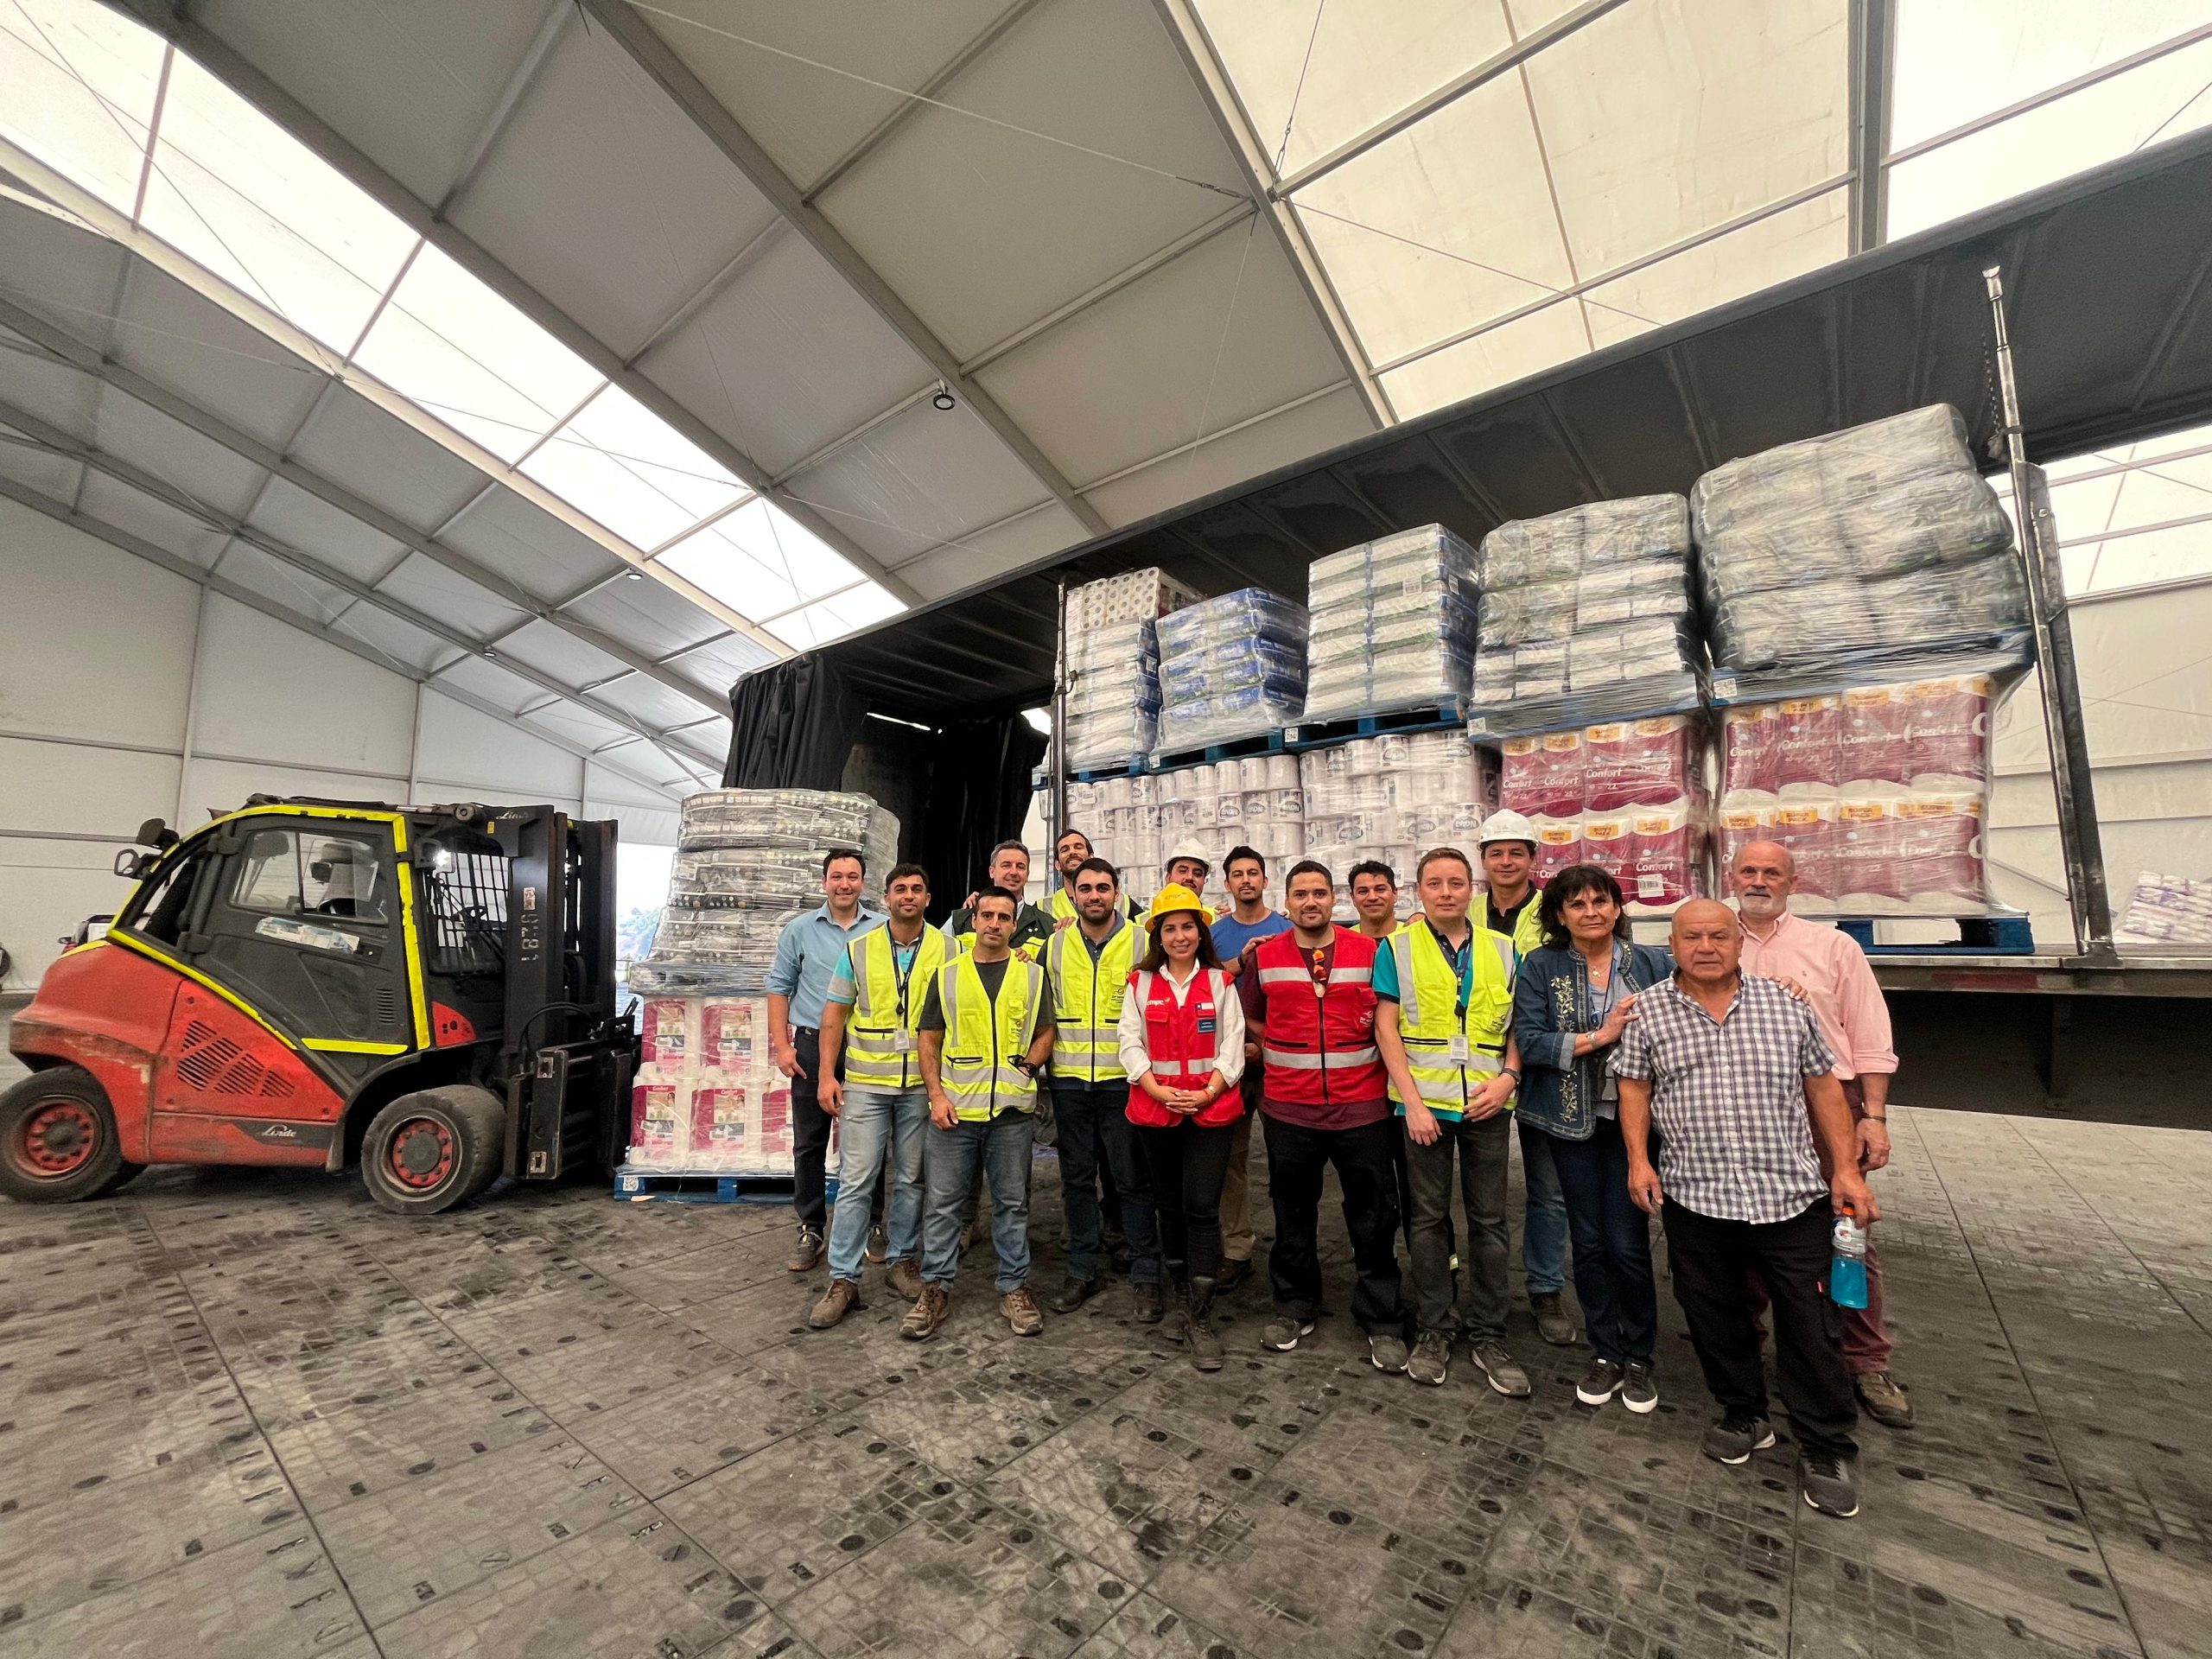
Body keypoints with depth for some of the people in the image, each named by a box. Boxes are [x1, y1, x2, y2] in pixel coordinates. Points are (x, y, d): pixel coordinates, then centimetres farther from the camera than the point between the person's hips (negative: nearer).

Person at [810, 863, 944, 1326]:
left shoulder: (946, 949, -1)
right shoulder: (859, 949, 2)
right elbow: (834, 1014, 4)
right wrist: (827, 1075, -2)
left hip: (922, 1084, 0)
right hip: (865, 1083, 0)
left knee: (911, 1179, 12)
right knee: (856, 1181, 2)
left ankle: (903, 1260, 29)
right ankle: (843, 1280, 14)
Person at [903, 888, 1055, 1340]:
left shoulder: (1032, 975, 5)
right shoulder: (947, 974, 6)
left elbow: (1045, 1034, 9)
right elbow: (930, 1040, 7)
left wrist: (1030, 1062, -10)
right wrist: (936, 1094, -3)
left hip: (1012, 1109, 0)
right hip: (953, 1108, 0)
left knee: (1012, 1202, 11)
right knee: (944, 1201, 8)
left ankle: (1014, 1286, 26)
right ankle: (936, 1286, 24)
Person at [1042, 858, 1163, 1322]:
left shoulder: (1139, 943, -4)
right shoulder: (1056, 945, 4)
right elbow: (1045, 1011, 12)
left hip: (1122, 1078, -3)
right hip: (1069, 1079, 3)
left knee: (1132, 1178, 5)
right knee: (1077, 1177, 13)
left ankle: (1145, 1274, 20)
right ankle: (1083, 1270, 28)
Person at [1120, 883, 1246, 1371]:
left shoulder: (1220, 983, 3)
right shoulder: (1140, 983, 5)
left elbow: (1232, 1046, -1)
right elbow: (1131, 1045, 1)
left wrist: (1207, 1092, -14)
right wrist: (1158, 1090, -12)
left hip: (1211, 1109, -2)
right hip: (1154, 1109, 2)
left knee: (1202, 1207, -6)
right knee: (1169, 1205, 12)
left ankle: (1201, 1317, 5)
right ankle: (1185, 1297, 31)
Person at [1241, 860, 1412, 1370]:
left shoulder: (1369, 951, 0)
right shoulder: (1264, 956, 1)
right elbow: (1251, 1018, 12)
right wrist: (1282, 1050, 2)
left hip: (1362, 1106, 0)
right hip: (1288, 1108, 1)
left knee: (1374, 1220, 9)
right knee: (1292, 1216, 15)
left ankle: (1382, 1323, 27)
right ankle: (1294, 1309, 34)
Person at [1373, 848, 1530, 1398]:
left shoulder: (1502, 950, 7)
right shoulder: (1397, 948, -1)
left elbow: (1518, 1025, 10)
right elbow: (1386, 1026, -4)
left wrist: (1509, 1076, -7)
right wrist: (1412, 1102, -10)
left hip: (1487, 1102, 2)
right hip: (1425, 1102, -2)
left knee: (1489, 1220, 10)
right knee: (1429, 1217, 9)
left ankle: (1488, 1334, 25)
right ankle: (1434, 1329, 24)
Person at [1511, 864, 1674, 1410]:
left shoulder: (1655, 964, 0)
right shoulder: (1540, 967, -4)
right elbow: (1529, 1042, -11)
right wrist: (1600, 1036, -19)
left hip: (1633, 1118, 0)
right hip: (1573, 1120, 0)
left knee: (1628, 1243, 3)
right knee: (1589, 1242, 12)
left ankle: (1639, 1358, 27)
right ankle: (1606, 1354, 31)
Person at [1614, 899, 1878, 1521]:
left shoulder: (1786, 1005, 1)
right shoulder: (1648, 1011, -2)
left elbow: (1823, 1088, 7)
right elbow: (1634, 1088, 3)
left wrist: (1846, 1168, 2)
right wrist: (1639, 1159, -4)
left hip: (1790, 1196, 0)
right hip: (1694, 1197, 0)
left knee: (1811, 1326, 7)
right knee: (1715, 1317, 13)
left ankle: (1825, 1450, 26)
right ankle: (1744, 1417, 34)